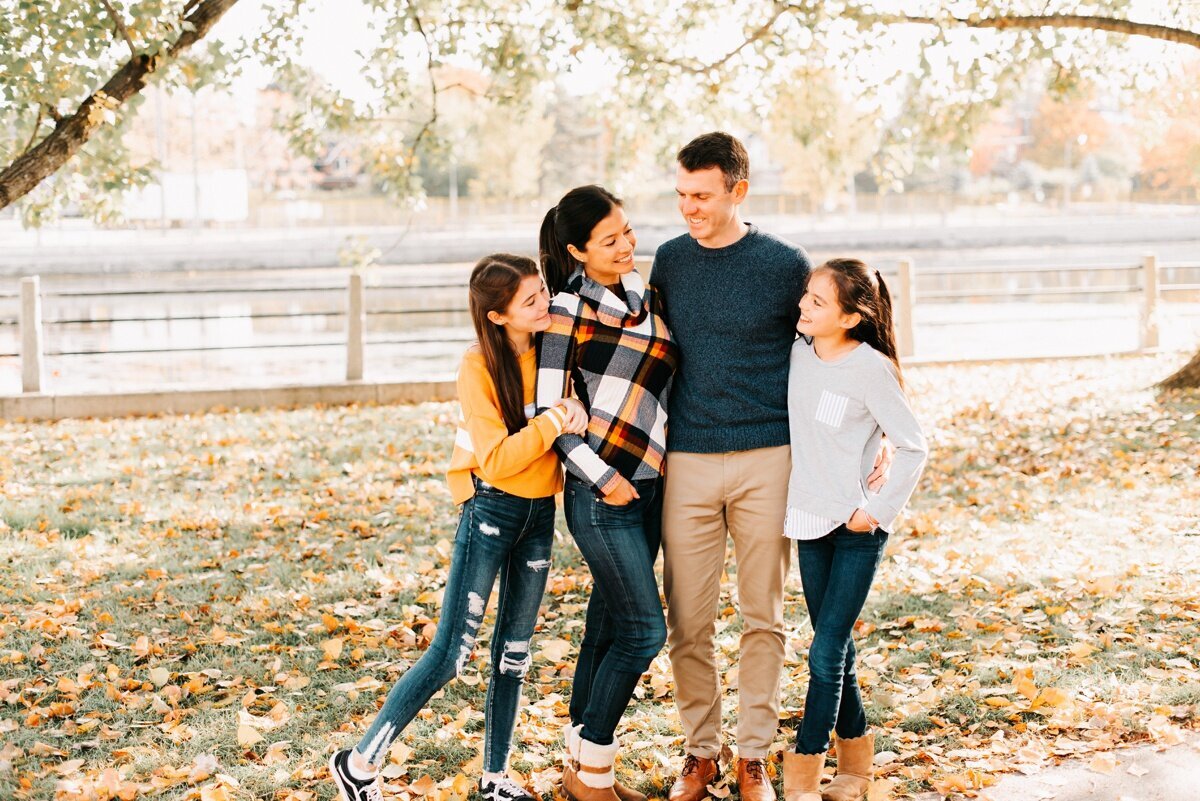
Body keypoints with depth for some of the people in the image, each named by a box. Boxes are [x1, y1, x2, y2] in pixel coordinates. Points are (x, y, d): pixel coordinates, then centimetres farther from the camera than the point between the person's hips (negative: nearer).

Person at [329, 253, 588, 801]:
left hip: (541, 514, 6)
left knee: (514, 653, 12)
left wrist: (576, 412, -10)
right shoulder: (479, 367, -14)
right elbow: (495, 460, -19)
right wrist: (553, 421, -26)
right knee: (451, 653, -7)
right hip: (491, 511, -5)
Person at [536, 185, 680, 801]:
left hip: (649, 486, 7)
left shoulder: (643, 291, 9)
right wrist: (603, 479, -14)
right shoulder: (571, 311, -12)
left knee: (608, 625, 12)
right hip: (602, 493, -7)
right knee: (643, 630, -5)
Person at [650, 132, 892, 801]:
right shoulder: (669, 261, 7)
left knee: (763, 617, 6)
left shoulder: (787, 265, -2)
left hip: (767, 462, -2)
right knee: (688, 620, 4)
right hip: (687, 462, 2)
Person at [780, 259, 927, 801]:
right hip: (810, 523, 6)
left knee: (826, 653, -5)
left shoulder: (870, 369, -16)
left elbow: (913, 447, -9)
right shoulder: (798, 353, 0)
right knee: (835, 651, 14)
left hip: (857, 530, -6)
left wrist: (880, 509, -12)